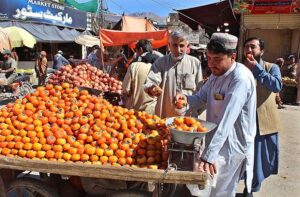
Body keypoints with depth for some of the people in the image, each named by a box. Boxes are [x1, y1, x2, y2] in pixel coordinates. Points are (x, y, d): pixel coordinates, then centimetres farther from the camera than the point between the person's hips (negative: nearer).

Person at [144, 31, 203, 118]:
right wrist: (152, 88, -35)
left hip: (188, 116, 1)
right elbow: (149, 83, -13)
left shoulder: (195, 63, 1)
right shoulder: (160, 62, 0)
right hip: (164, 115, 0)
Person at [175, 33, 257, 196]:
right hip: (216, 140, 8)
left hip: (232, 145, -8)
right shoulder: (216, 73, 5)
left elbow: (226, 120, -31)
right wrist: (186, 99, -14)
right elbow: (200, 97, 10)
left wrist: (208, 155, -35)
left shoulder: (241, 78, -23)